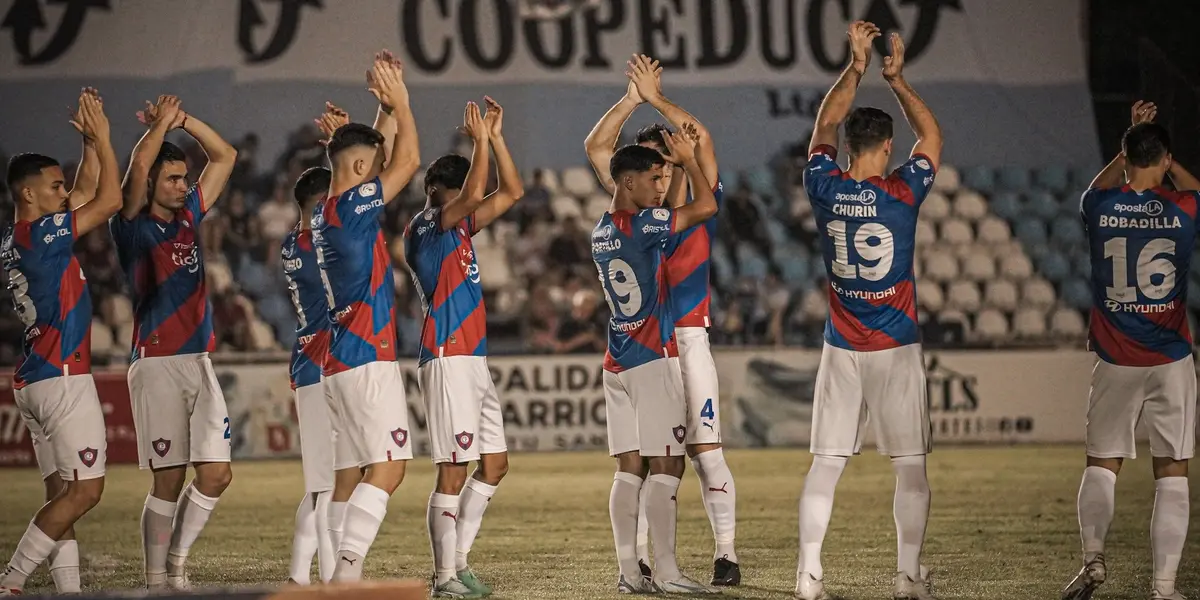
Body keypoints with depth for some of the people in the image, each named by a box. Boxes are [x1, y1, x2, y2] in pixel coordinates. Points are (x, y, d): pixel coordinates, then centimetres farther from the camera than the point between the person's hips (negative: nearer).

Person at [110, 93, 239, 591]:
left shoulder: (188, 218, 14)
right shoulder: (132, 228, -3)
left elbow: (224, 156, 19)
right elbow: (138, 166, -20)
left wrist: (182, 120, 8)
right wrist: (162, 123, -6)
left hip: (199, 362, 6)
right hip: (157, 365, -6)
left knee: (215, 474, 0)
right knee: (169, 481, -5)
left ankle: (176, 566, 14)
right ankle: (157, 581, 3)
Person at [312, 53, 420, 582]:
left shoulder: (324, 214, 14)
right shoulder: (351, 208, -11)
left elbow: (397, 165, 27)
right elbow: (409, 162, -6)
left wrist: (387, 108, 22)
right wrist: (400, 103, 4)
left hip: (339, 362, 10)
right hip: (368, 359, -10)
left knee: (350, 476, 7)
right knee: (387, 469, -13)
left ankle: (341, 577, 4)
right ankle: (347, 573, -22)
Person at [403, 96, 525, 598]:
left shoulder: (459, 228, 18)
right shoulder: (424, 228, -7)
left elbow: (511, 192, 20)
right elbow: (473, 195, -23)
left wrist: (495, 137, 11)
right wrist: (480, 140, -13)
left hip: (474, 359, 9)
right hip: (447, 359, -9)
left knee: (495, 463, 10)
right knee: (453, 470, -9)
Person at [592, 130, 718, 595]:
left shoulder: (601, 233, 12)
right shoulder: (640, 225, -13)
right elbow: (706, 207, -12)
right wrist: (688, 158, 1)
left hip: (618, 361, 8)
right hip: (653, 359, -8)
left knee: (629, 469, 5)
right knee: (666, 468, -6)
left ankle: (629, 572, 2)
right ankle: (666, 573, -8)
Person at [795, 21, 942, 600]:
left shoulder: (825, 189, -3)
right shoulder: (902, 193, -9)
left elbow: (824, 126, 15)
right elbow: (931, 134, 9)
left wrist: (855, 68, 18)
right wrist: (896, 78, 12)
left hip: (841, 350, 3)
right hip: (896, 348, -3)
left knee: (825, 464, 4)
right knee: (910, 467, 3)